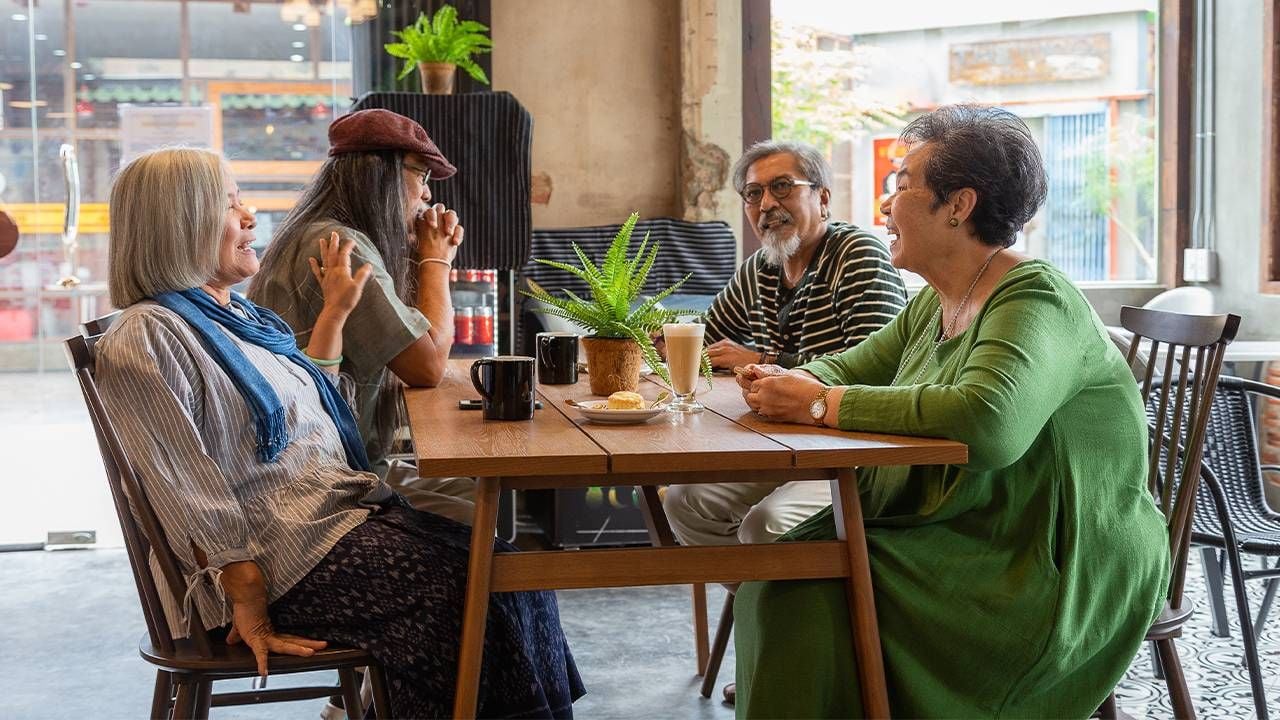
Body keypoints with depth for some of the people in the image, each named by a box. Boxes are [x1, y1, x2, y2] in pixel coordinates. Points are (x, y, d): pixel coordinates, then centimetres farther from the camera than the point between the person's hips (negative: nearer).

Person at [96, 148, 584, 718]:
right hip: (293, 552, -9)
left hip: (350, 507, 9)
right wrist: (249, 604, -20)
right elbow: (187, 496, -17)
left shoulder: (236, 314, 17)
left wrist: (335, 310, 30)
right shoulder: (145, 339, -12)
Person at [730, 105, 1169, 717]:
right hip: (952, 535, 8)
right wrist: (793, 382, -6)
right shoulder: (932, 305, 11)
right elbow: (849, 367, 20)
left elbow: (988, 423, -34)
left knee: (811, 599, -20)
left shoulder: (1036, 299, -17)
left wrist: (824, 404, -26)